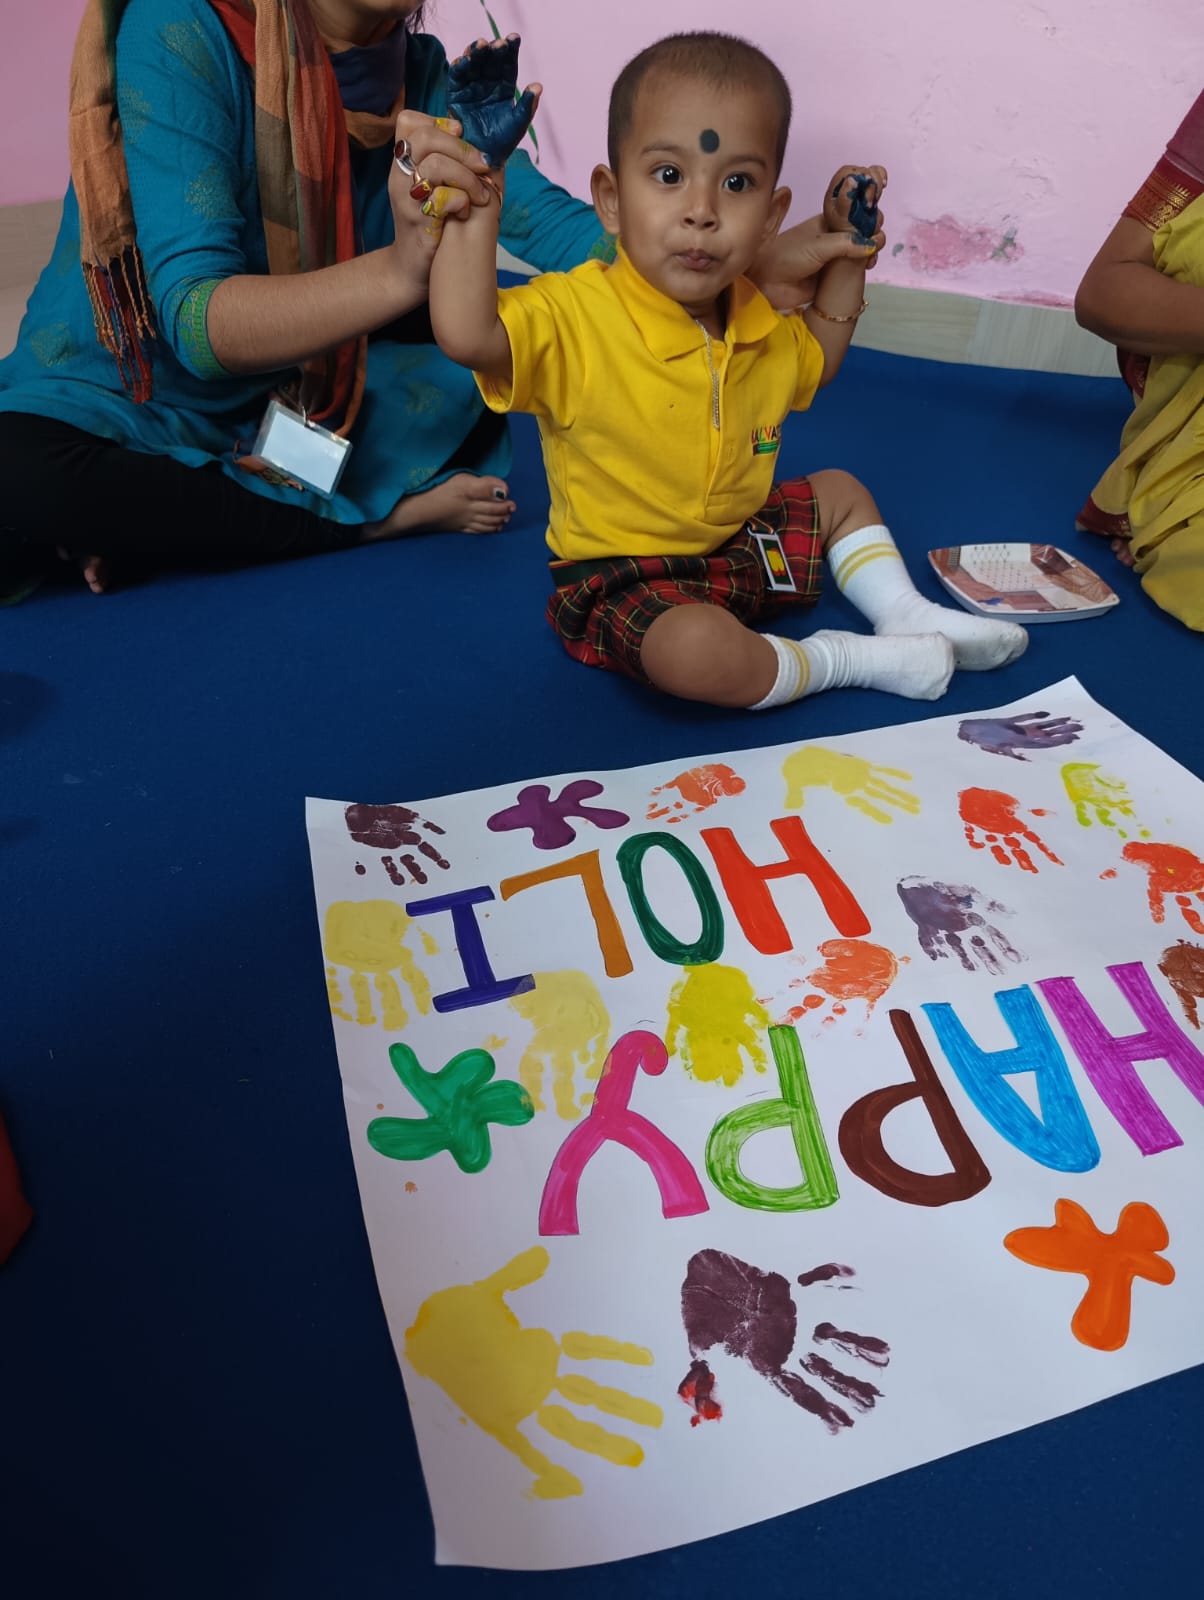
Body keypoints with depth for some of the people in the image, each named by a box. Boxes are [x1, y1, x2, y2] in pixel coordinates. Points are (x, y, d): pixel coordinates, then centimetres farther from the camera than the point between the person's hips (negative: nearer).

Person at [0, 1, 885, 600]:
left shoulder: (420, 74, -5)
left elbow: (557, 229, -13)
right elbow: (194, 318, -31)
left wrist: (768, 257, -25)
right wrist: (402, 271, -47)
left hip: (299, 410, 5)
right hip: (123, 402, -4)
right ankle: (389, 514, -15)